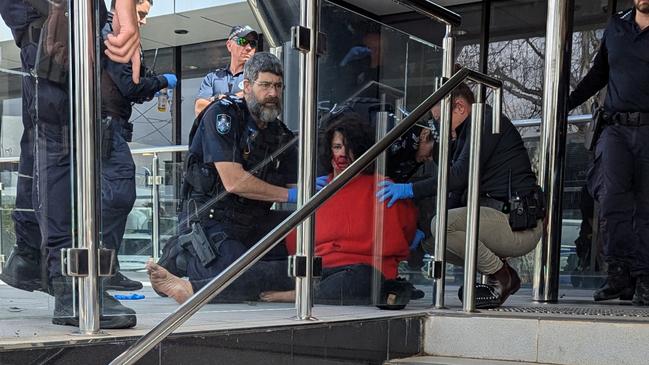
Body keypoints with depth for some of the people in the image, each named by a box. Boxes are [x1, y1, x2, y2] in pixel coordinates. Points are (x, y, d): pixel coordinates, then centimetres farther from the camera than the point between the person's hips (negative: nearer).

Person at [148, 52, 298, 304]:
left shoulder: (281, 135, 11)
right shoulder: (222, 114, -9)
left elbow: (295, 187, 9)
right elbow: (234, 182, -19)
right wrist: (288, 195, -12)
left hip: (254, 223, 7)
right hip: (210, 220, -7)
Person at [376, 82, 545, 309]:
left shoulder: (488, 121, -7)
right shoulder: (463, 137, 23)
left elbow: (461, 175, -21)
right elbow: (457, 196, 18)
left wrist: (411, 190, -23)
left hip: (519, 224, -10)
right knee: (429, 238, 9)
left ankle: (501, 277, -6)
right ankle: (502, 275, 9)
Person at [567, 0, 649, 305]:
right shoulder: (615, 27, 17)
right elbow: (598, 75, 27)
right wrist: (566, 105, 23)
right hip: (617, 128, 2)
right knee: (613, 195, -14)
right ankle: (620, 271, -8)